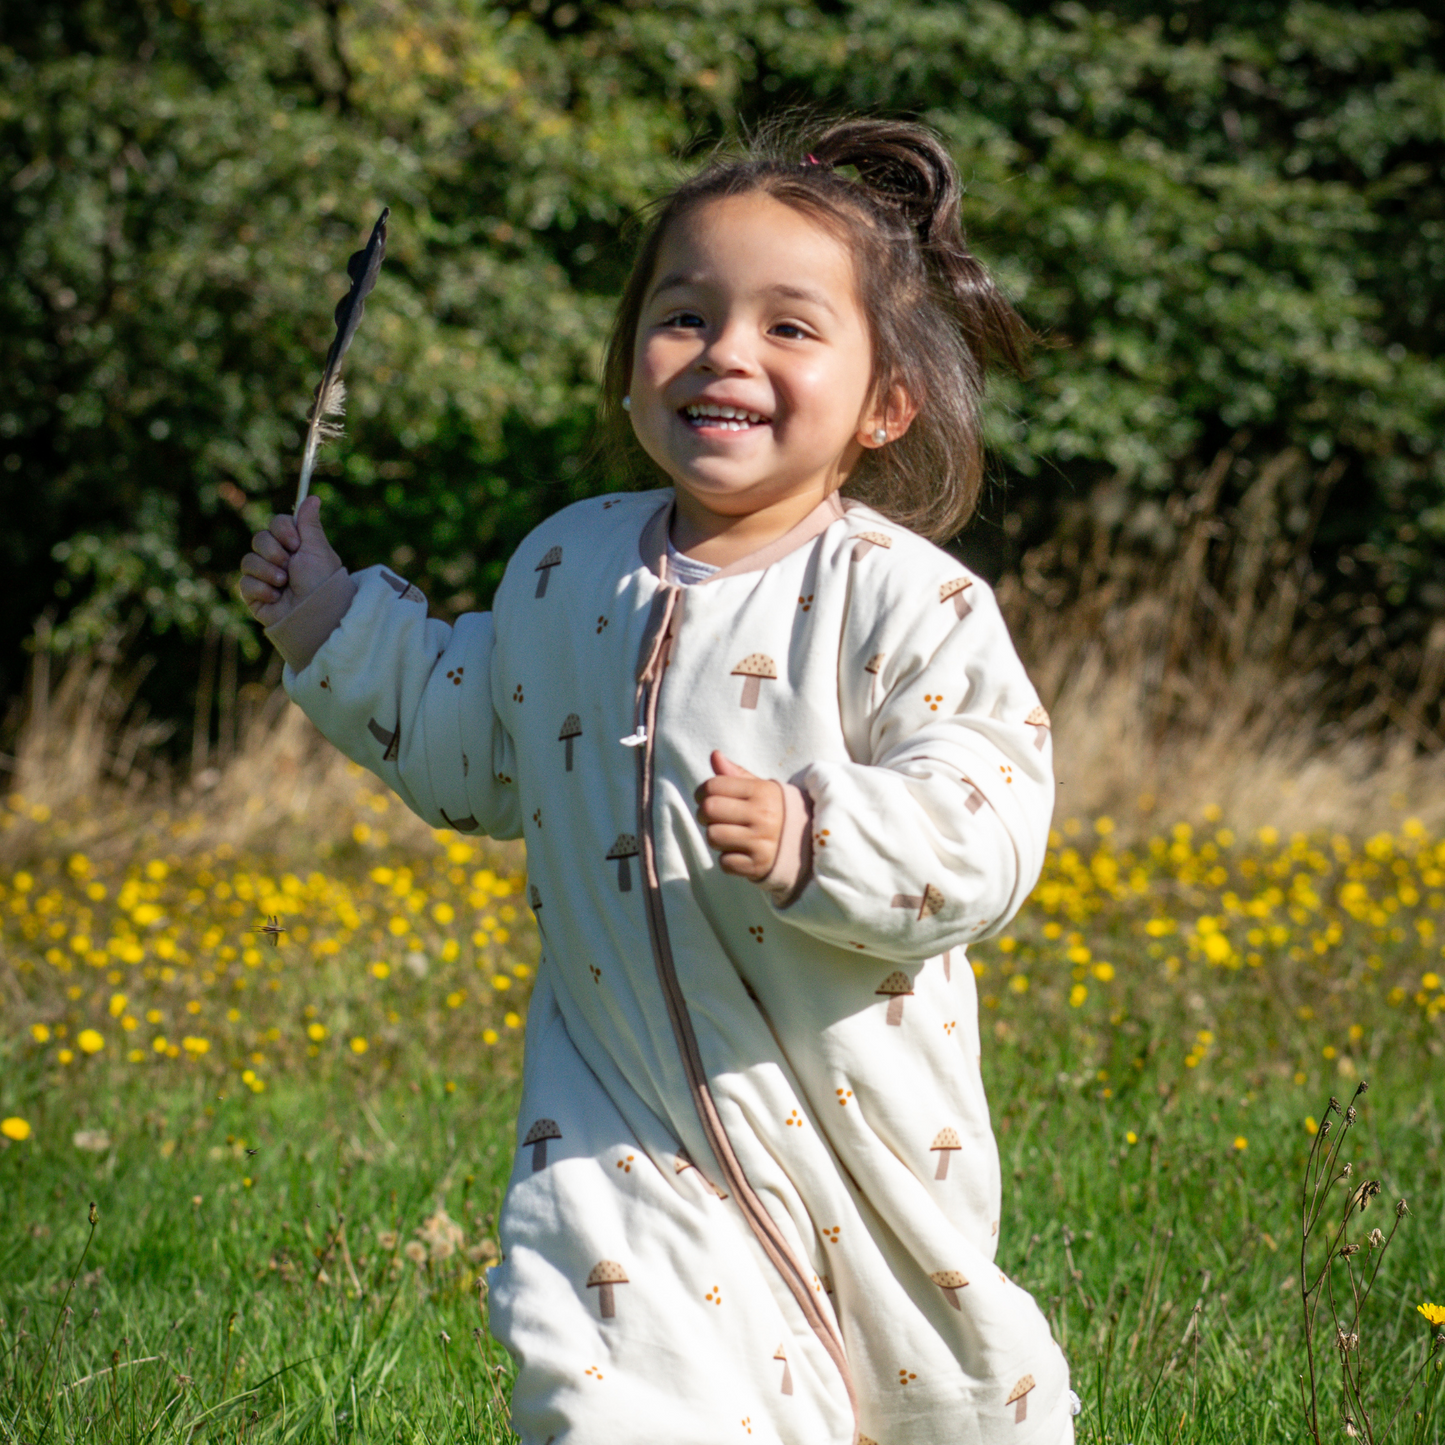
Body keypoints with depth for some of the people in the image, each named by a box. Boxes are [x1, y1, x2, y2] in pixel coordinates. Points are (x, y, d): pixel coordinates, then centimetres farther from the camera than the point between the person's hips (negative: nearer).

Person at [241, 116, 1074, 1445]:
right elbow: (482, 760, 21)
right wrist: (339, 631, 18)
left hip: (857, 1127, -2)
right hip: (630, 1131, 2)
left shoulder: (907, 602, -13)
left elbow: (989, 829, -19)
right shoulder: (566, 568, 4)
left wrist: (814, 838, -34)